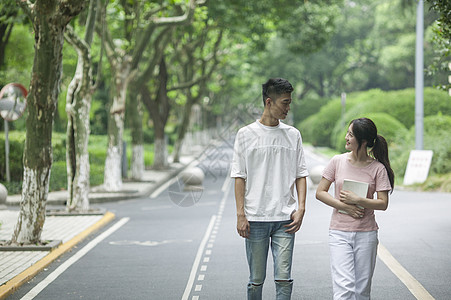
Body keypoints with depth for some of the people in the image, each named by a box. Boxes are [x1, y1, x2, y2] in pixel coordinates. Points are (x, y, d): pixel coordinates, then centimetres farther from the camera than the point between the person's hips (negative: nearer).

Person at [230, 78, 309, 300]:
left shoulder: (293, 135, 9)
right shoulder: (246, 135, 2)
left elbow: (300, 175, 11)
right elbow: (239, 177, 1)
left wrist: (301, 207, -2)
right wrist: (241, 215, -6)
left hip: (285, 219, 2)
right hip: (255, 219, -1)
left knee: (283, 278, -4)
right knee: (256, 280, 5)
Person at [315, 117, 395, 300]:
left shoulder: (378, 168, -2)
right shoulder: (338, 161, 2)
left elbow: (383, 204, -5)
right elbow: (320, 192, 3)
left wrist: (357, 200, -17)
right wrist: (344, 207, -10)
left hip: (366, 233, 0)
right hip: (339, 232, 0)